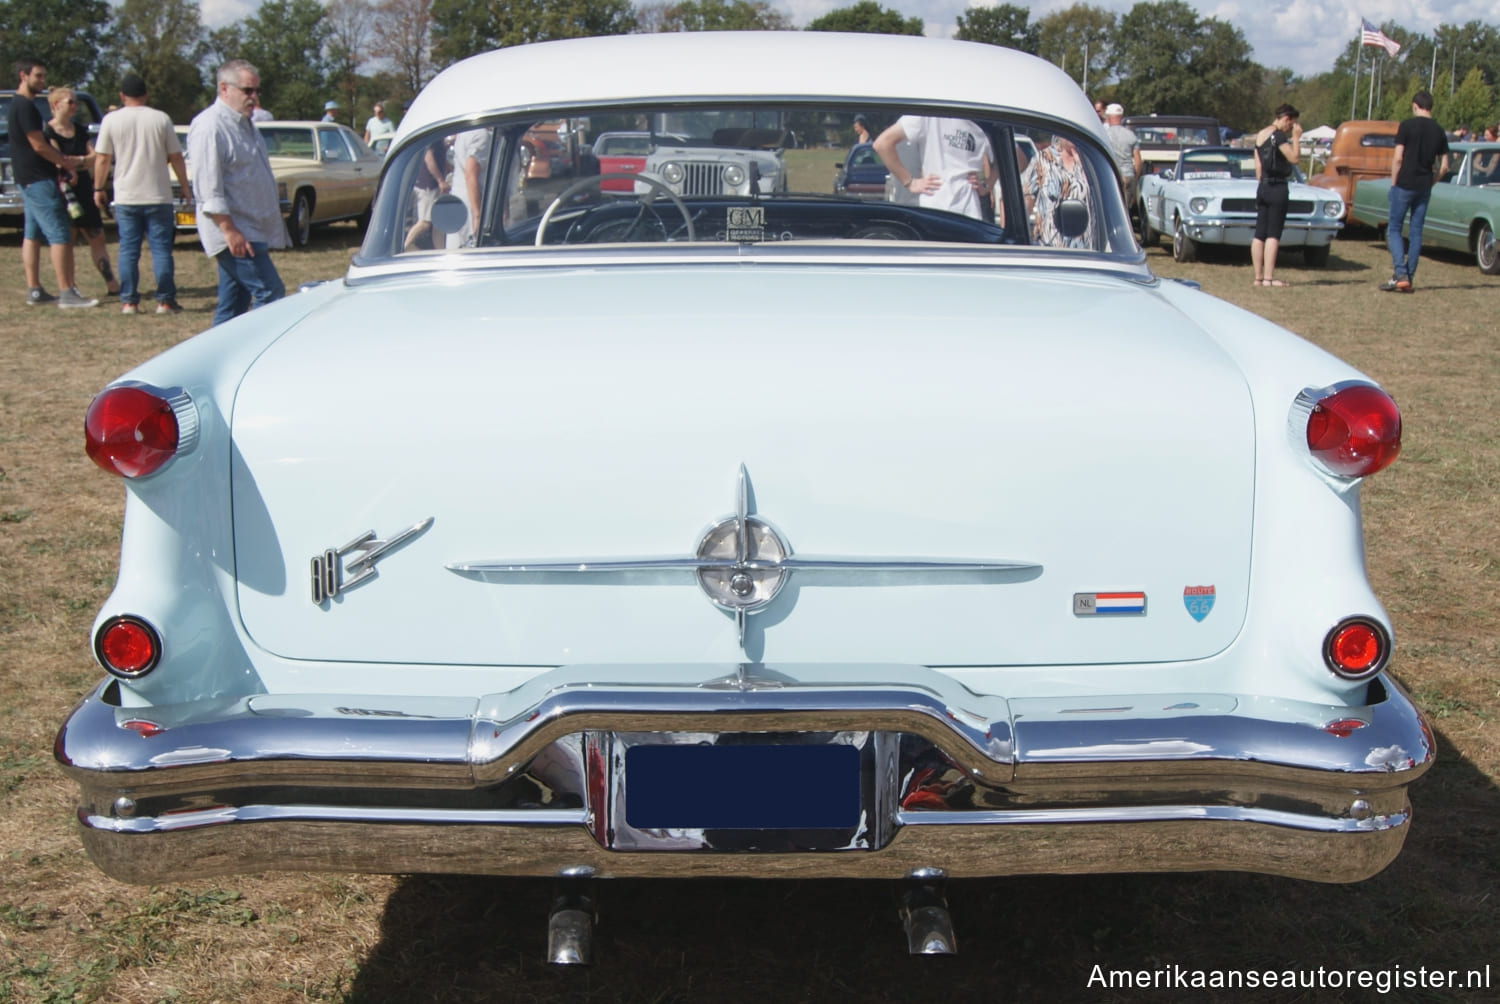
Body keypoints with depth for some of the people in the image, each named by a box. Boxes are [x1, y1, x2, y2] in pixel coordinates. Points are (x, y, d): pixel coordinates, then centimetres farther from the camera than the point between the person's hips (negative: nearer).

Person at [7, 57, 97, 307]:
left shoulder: (20, 105, 18)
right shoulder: (25, 107, -14)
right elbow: (39, 146, -17)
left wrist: (58, 163, 7)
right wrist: (65, 164, -5)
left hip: (29, 180, 11)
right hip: (38, 180, -11)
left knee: (32, 235, 10)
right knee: (59, 235, -11)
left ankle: (34, 291, 12)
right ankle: (66, 292, -13)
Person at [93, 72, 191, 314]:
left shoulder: (111, 120, 0)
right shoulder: (161, 119, -1)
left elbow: (102, 159, 1)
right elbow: (176, 158, 2)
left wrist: (98, 188, 12)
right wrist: (185, 187, 12)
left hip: (126, 198, 1)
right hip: (158, 196, -1)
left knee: (128, 251, 6)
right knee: (161, 249, 3)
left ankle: (129, 301, 6)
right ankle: (165, 301, 2)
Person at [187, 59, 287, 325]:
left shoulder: (244, 125, 19)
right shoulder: (209, 126, -13)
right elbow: (208, 189, -19)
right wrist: (230, 231, -24)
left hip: (253, 230, 9)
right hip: (235, 234, -9)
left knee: (232, 306, 11)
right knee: (271, 294, -14)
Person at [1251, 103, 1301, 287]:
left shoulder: (1260, 135, 13)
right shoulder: (1278, 135, -13)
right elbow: (1293, 158, -14)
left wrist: (1262, 184, 20)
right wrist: (1296, 138, -7)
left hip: (1262, 187, 8)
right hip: (1278, 188, -8)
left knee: (1259, 233, 6)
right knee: (1273, 234, -7)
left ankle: (1258, 277, 7)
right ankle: (1269, 277, -10)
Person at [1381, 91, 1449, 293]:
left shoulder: (1407, 126, -7)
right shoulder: (1439, 131, 8)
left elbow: (1397, 159, -11)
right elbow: (1444, 167, 7)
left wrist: (1393, 183, -2)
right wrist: (1430, 182, 18)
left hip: (1404, 185, -5)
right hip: (1424, 188, 5)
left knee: (1393, 230, 1)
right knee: (1416, 232, 8)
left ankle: (1400, 275, -13)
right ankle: (1409, 278, 7)